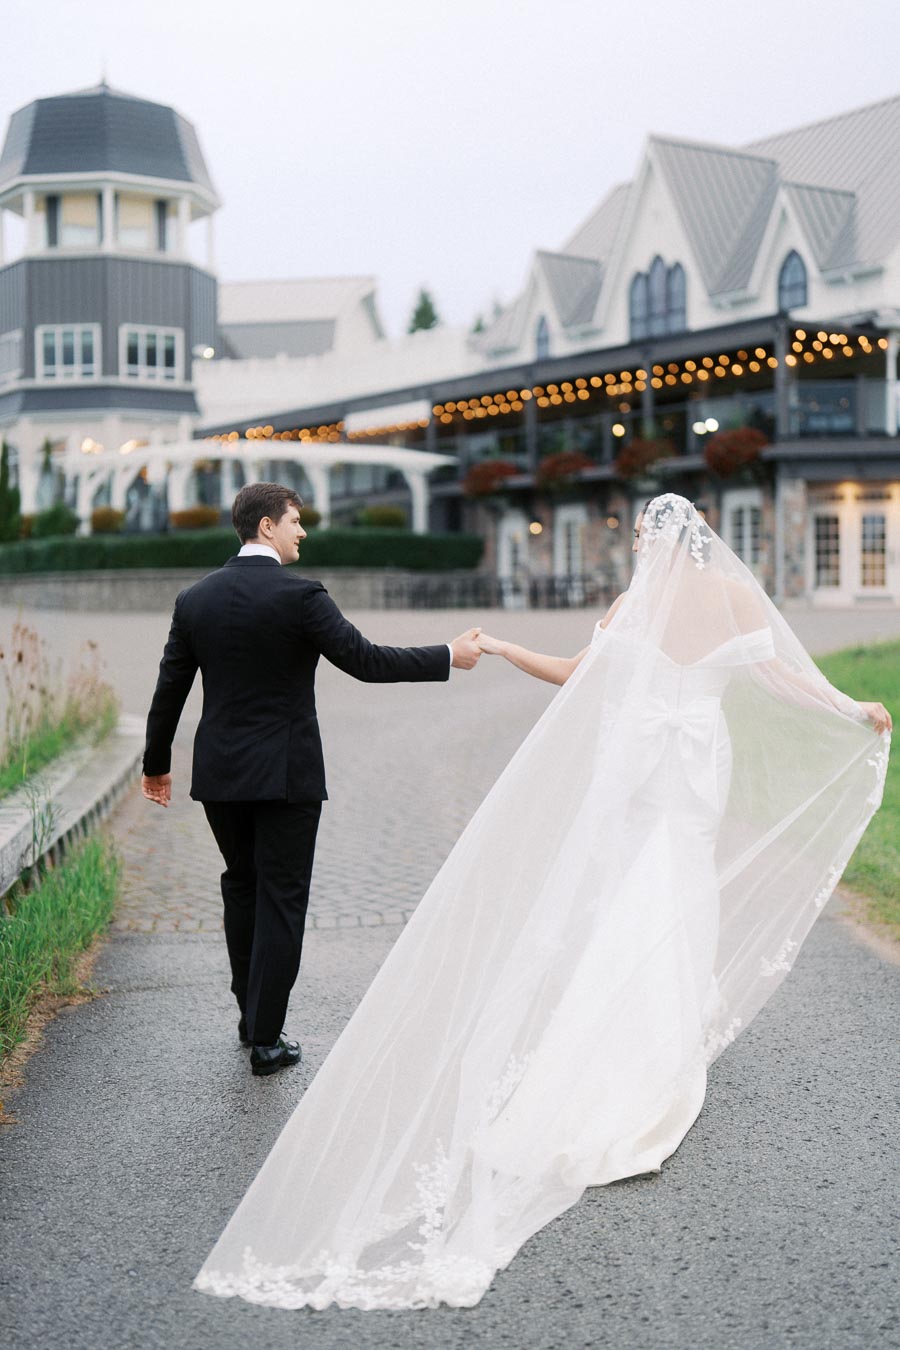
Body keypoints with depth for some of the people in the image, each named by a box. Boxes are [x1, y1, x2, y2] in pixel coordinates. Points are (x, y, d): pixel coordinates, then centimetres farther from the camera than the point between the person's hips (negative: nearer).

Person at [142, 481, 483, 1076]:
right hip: (286, 774, -5)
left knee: (242, 888, 20)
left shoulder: (195, 599, 2)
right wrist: (450, 655, -6)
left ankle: (252, 1015, 30)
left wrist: (156, 764, 20)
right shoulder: (300, 595, -14)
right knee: (281, 901, 4)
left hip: (220, 773, 5)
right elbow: (365, 660, -16)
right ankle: (266, 1039, 8)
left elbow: (169, 689, 7)